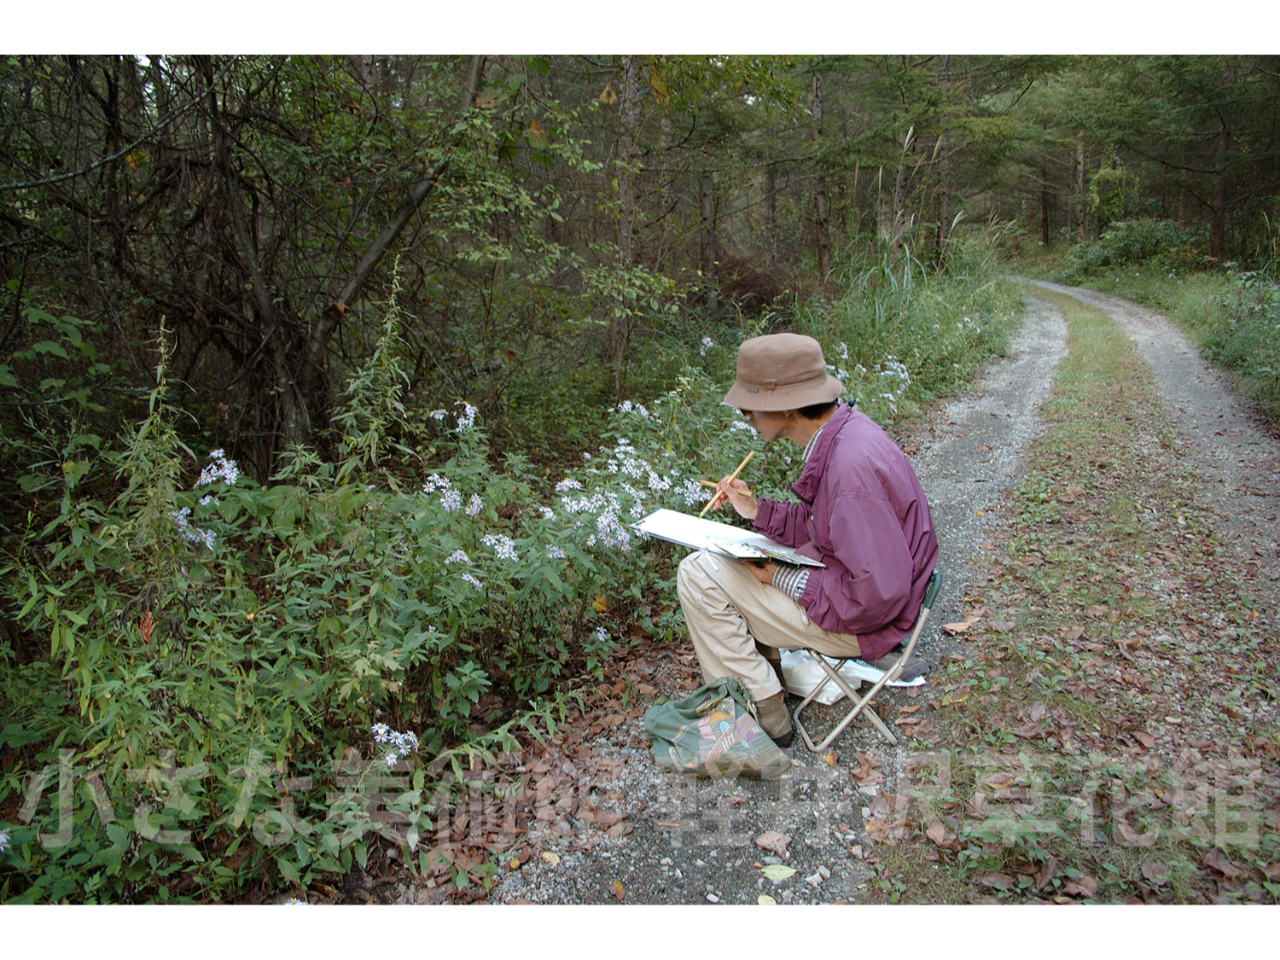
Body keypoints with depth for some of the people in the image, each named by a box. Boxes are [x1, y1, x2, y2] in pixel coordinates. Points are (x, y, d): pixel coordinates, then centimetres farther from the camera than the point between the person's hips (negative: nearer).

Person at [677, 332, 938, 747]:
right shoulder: (840, 429, -2)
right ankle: (764, 667, 22)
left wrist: (785, 579, -20)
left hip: (861, 619, -10)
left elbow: (878, 594, -29)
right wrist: (757, 510, 2)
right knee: (710, 559, 17)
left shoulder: (852, 465, -32)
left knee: (698, 575, -12)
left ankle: (763, 711, 0)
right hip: (844, 578, 10)